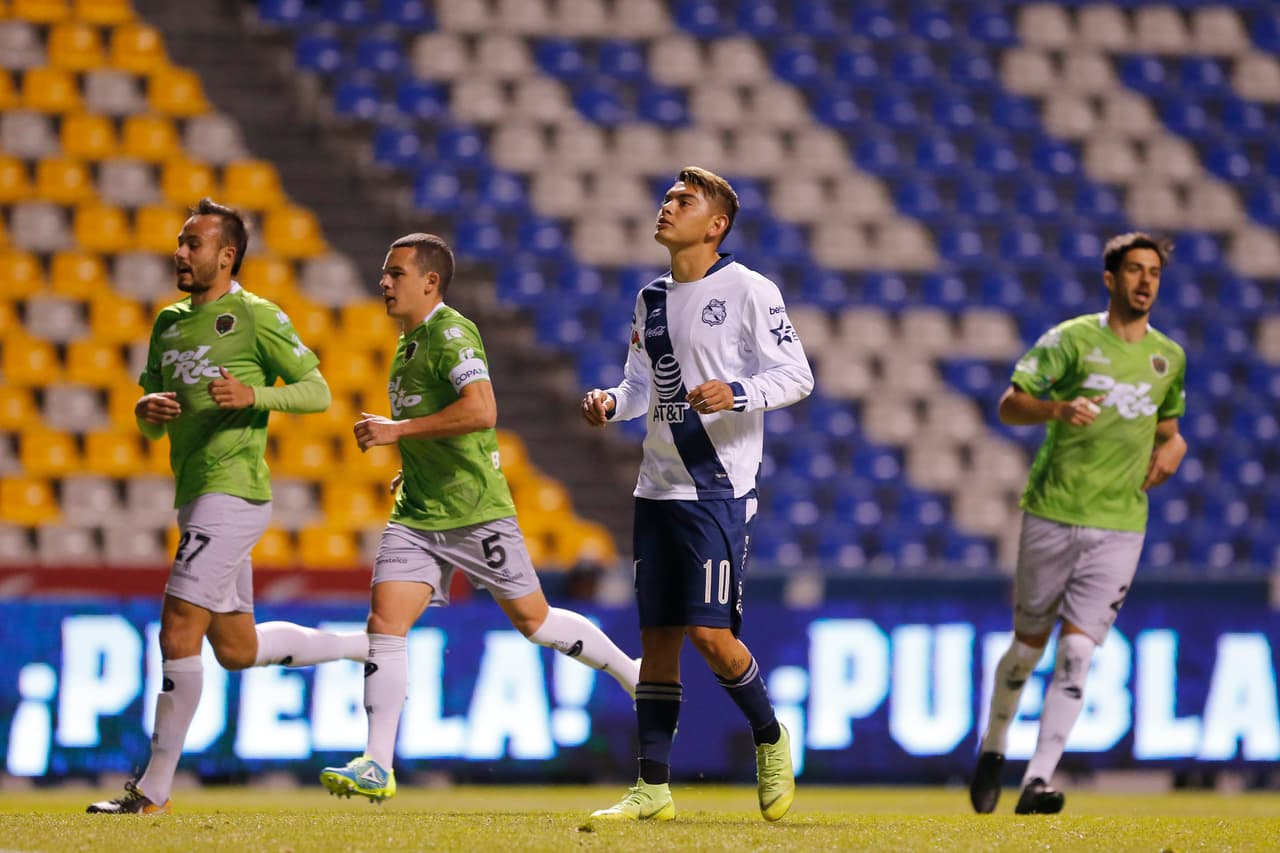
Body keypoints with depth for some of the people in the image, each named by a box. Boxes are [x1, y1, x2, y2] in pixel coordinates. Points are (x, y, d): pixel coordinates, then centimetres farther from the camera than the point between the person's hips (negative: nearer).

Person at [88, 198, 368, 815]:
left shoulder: (255, 317, -6)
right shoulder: (170, 323, 16)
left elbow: (317, 392, -5)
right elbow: (152, 424, 19)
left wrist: (254, 395, -21)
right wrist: (148, 410, -5)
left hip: (232, 495, -9)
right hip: (195, 497, 9)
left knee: (178, 631, -14)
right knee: (237, 649, 16)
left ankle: (154, 788, -10)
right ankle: (371, 648, 32)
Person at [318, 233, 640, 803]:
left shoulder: (451, 334, -14)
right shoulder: (408, 341, 15)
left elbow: (481, 411, -28)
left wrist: (397, 430, -24)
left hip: (476, 511, -8)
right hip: (417, 515, 8)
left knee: (533, 619, 4)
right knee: (384, 622, -7)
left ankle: (637, 678, 26)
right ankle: (376, 768, -10)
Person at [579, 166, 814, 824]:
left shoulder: (748, 290, -6)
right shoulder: (652, 298, 15)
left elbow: (796, 375, -8)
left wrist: (737, 394, -25)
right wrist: (611, 402, 0)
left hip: (719, 490, -7)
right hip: (657, 490, 7)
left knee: (710, 632, -11)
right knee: (657, 637, 4)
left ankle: (770, 739, 14)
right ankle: (654, 788, 7)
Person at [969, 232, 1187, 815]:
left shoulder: (1169, 358, 10)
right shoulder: (1071, 339, -2)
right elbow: (1009, 405, -7)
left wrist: (1172, 447, 4)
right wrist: (1057, 409, -26)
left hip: (1119, 526, 2)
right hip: (1052, 515, -2)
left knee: (1076, 653, -11)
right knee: (1028, 646, 8)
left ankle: (1037, 783, -14)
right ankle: (992, 751, 32)